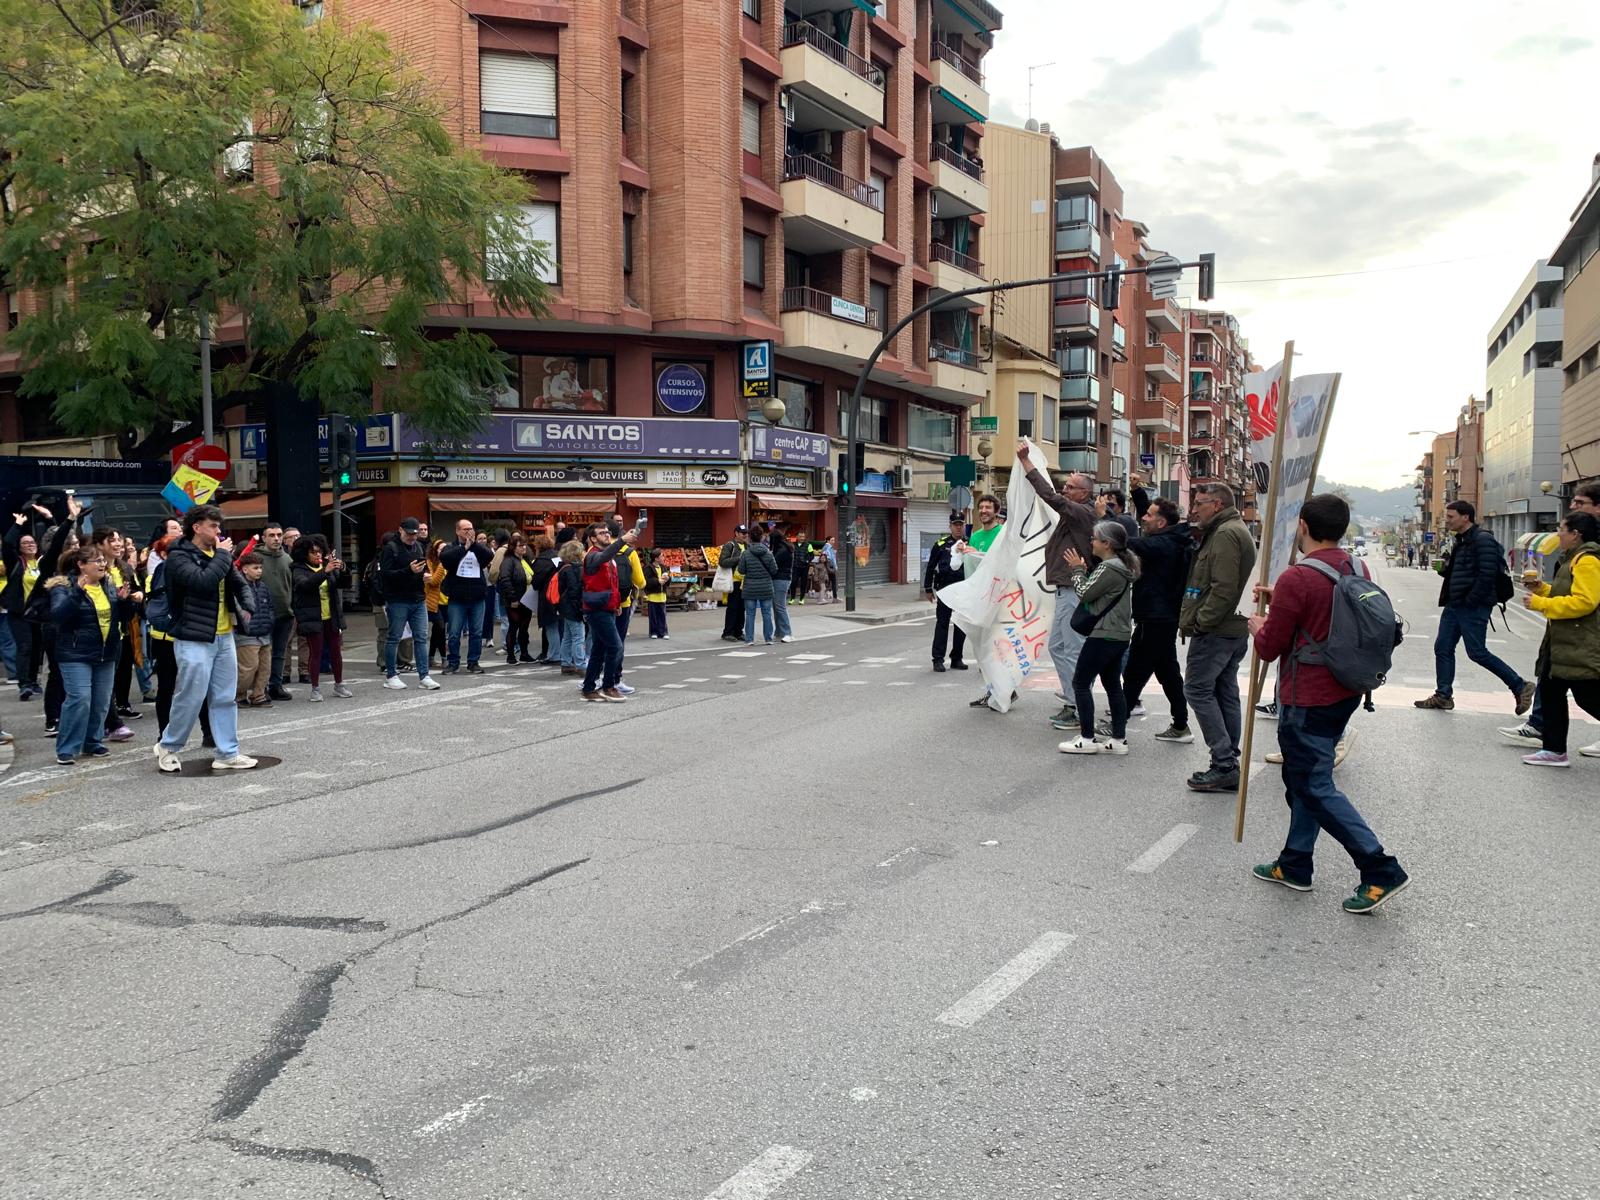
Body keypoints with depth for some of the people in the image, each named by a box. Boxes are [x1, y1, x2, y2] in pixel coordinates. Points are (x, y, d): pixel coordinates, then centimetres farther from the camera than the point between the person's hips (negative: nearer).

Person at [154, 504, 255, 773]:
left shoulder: (217, 553, 13)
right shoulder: (178, 557, -9)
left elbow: (238, 583, 11)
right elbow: (203, 581, -25)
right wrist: (222, 555, -14)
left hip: (223, 636, 7)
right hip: (194, 638, -7)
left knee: (225, 698, 9)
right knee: (190, 698, -1)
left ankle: (228, 753, 14)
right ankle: (167, 747, 19)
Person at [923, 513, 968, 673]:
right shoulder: (941, 544, 3)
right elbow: (930, 567, 6)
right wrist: (928, 589, 4)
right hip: (945, 589, -2)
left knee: (962, 624, 7)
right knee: (942, 624, -3)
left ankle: (956, 659, 17)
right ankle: (938, 660, 0)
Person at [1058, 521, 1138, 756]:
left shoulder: (1109, 569, -19)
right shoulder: (1121, 565, 14)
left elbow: (1084, 594, -14)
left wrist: (1077, 570, -2)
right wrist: (1083, 571, 10)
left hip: (1104, 636, -10)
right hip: (1118, 635, 10)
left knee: (1080, 683, -3)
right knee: (1113, 685, 12)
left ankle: (1087, 739, 0)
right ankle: (1119, 739, 13)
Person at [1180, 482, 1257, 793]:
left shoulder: (1225, 534, -14)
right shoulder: (1237, 531, 21)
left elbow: (1223, 589, -23)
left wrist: (1200, 622, -18)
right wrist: (1198, 620, 17)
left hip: (1215, 631, -11)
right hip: (1234, 630, 11)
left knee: (1197, 689, -6)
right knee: (1225, 694, 12)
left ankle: (1224, 765, -7)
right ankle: (1229, 764, 16)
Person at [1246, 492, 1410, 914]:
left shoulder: (1296, 579, -21)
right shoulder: (1358, 570, 4)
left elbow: (1270, 648, -14)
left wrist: (1258, 627, 7)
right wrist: (1280, 600, 18)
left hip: (1307, 700, -9)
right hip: (1345, 692, 9)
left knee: (1316, 787, 0)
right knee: (1304, 777, 18)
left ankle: (1382, 872, -2)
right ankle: (1294, 866, 27)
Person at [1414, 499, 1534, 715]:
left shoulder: (1482, 539, -16)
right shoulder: (1461, 540, 14)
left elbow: (1487, 574, -22)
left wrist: (1471, 601, -19)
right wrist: (1444, 567, 3)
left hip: (1473, 607, -10)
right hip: (1454, 605, 10)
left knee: (1477, 653, -5)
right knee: (1442, 648, 8)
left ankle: (1521, 687, 9)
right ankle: (1443, 696, 15)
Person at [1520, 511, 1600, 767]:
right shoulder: (1573, 559, 17)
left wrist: (1540, 603, -21)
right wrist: (1542, 589, 10)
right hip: (1564, 643, 11)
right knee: (1550, 690, 11)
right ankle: (1554, 749, 17)